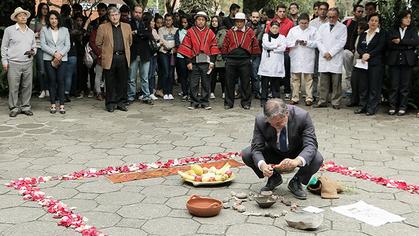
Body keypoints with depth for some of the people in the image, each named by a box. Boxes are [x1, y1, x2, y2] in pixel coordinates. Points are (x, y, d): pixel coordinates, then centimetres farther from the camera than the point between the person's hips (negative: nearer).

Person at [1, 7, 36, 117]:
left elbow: (34, 46, 24)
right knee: (13, 87, -3)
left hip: (28, 63, 4)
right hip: (13, 63, -4)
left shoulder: (31, 32, 16)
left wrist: (33, 51, 0)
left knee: (27, 86, 4)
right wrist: (4, 61, -4)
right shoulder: (9, 30, 4)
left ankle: (26, 107, 15)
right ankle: (14, 108, 6)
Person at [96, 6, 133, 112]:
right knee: (110, 83, 2)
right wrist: (106, 51, 7)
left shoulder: (127, 27, 11)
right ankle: (110, 104, 11)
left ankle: (121, 103, 15)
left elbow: (130, 42, 19)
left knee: (123, 82, 5)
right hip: (109, 59, -2)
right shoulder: (103, 27, 3)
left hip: (123, 58, 2)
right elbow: (98, 43, 6)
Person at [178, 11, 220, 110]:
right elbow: (186, 47, 1)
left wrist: (212, 61, -1)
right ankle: (194, 103, 11)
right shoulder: (190, 32, 3)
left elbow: (213, 47, 6)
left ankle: (205, 102, 14)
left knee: (206, 83, 5)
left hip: (206, 61, 1)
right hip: (194, 61, -1)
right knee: (194, 83, 2)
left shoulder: (210, 32, 7)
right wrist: (188, 61, -4)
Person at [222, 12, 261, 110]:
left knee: (245, 82, 5)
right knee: (229, 82, 5)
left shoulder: (250, 32, 4)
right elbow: (225, 45, 9)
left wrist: (253, 54, 4)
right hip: (231, 60, 1)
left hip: (245, 60, -1)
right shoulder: (230, 32, 7)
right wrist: (225, 55, 4)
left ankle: (246, 102, 15)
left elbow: (255, 45, 8)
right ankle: (228, 103, 14)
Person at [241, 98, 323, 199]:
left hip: (297, 154, -2)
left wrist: (297, 161, -53)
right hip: (273, 153, 2)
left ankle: (295, 182, -1)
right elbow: (256, 148, -23)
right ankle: (274, 178, 5)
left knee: (317, 159, -32)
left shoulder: (302, 116, -30)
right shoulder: (260, 120, -26)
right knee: (246, 154, -20)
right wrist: (262, 165, -46)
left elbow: (311, 145, -33)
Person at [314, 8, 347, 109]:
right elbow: (318, 40, 7)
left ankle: (336, 103, 4)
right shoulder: (322, 27, 15)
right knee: (323, 82, 4)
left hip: (336, 58, -3)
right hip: (323, 58, 3)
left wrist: (331, 53, -11)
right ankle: (322, 101, 10)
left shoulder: (342, 27, 4)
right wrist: (324, 52, -7)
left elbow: (341, 42, -4)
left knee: (336, 82, -2)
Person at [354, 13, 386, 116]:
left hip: (376, 63, -4)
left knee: (374, 86, -4)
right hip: (363, 63, 4)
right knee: (363, 85, 5)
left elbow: (380, 48, -8)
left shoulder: (382, 34, 3)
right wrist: (363, 54, -12)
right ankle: (362, 106, 13)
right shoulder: (363, 34, 17)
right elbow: (359, 47, 8)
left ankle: (372, 108, 1)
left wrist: (369, 55, -16)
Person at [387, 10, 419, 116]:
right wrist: (407, 46, -10)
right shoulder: (393, 31, 10)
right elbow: (390, 45, -4)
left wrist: (400, 41, -10)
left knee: (405, 85, 1)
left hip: (407, 61, 0)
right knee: (394, 85, -1)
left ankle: (402, 107, 7)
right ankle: (392, 106, 5)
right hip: (394, 61, 0)